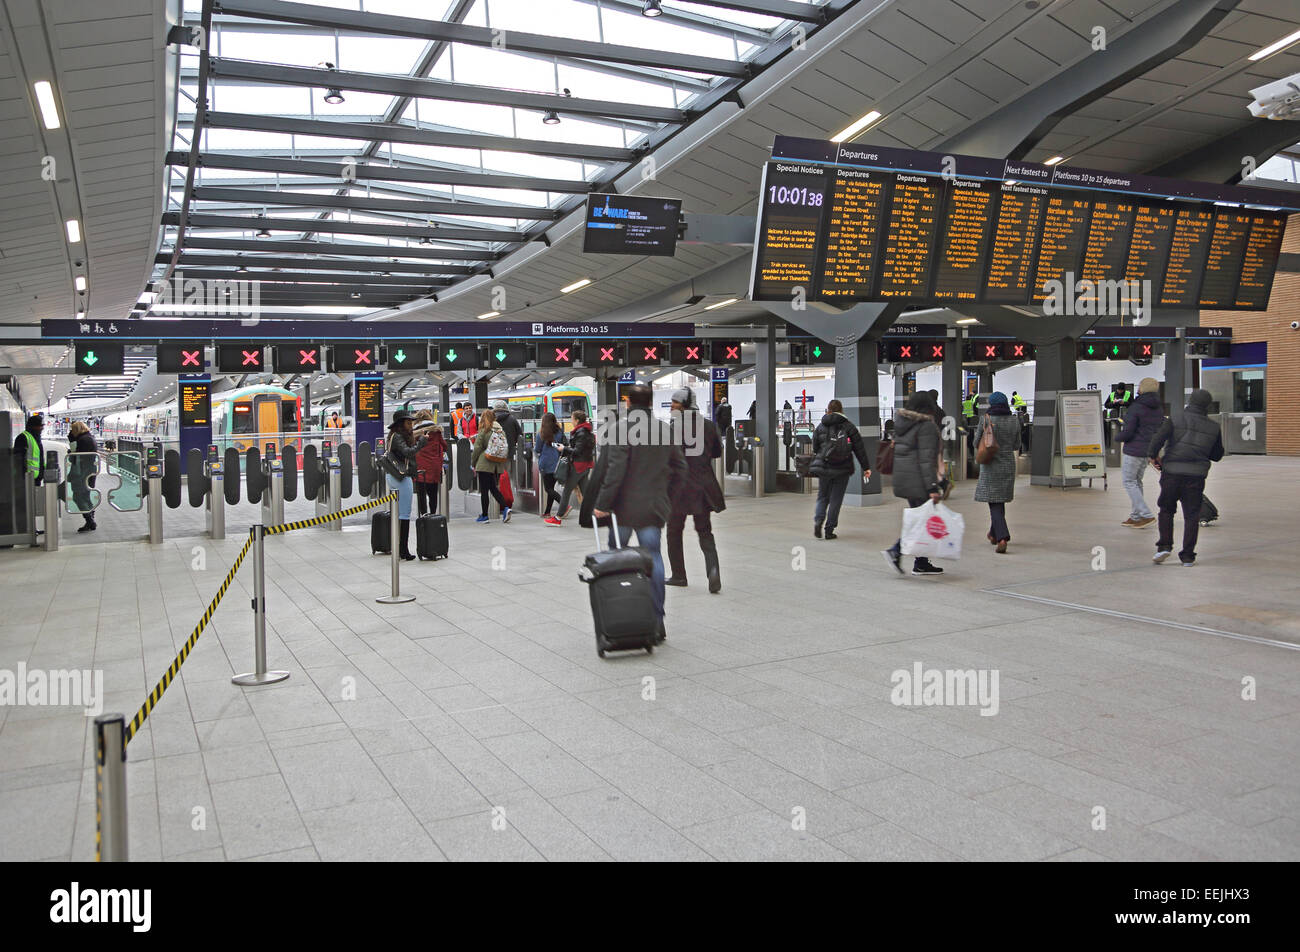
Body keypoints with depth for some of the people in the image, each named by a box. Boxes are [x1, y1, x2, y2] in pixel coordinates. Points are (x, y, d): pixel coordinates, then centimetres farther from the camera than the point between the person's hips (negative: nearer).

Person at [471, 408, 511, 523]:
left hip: (485, 464, -5)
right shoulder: (501, 431, 6)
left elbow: (477, 448, -8)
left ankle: (484, 516, 7)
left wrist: (473, 464, 3)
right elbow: (506, 448, 8)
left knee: (484, 490, 3)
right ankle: (505, 508, -3)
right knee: (494, 488, 16)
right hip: (498, 465, 5)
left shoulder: (483, 431, -8)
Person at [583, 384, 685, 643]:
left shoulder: (622, 428, -11)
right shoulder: (664, 429, 8)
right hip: (654, 508, 4)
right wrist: (666, 497, 22)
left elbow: (615, 469, -19)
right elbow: (679, 468, 14)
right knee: (653, 559, 4)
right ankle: (657, 620, 2)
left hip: (624, 507, -4)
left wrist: (602, 504, -15)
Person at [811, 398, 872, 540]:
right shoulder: (849, 427, 0)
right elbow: (859, 449, 0)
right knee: (836, 499, 6)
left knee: (823, 497, 14)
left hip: (824, 469, 1)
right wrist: (866, 467, 4)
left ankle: (818, 520, -10)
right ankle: (829, 530, 5)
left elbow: (815, 449, 6)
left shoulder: (820, 427, 2)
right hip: (842, 470, -1)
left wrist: (815, 466, 20)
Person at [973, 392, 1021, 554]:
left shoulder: (986, 420, -11)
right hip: (1008, 465, 4)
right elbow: (1016, 446, 8)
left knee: (994, 503, -3)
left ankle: (1002, 537, -19)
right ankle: (994, 533, 32)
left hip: (991, 465, -4)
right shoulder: (1014, 422, 0)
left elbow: (977, 443, -4)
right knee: (1000, 500, 19)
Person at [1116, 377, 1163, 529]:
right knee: (1137, 481, 16)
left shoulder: (1135, 408, -17)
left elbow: (1127, 432, -19)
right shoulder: (1159, 409, 6)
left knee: (1128, 482, -1)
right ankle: (1135, 516, 19)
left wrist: (1118, 437, 1)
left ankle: (1146, 514, -8)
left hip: (1134, 449, -8)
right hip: (1149, 449, 8)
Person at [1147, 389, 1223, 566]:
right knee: (1192, 515, 8)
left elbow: (1159, 437, -15)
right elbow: (1217, 455, 15)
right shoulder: (1214, 427, 7)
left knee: (1166, 510, 15)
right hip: (1196, 476, 1)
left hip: (1172, 473, -1)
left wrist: (1153, 455, -2)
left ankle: (1165, 545, 3)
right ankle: (1188, 556, 7)